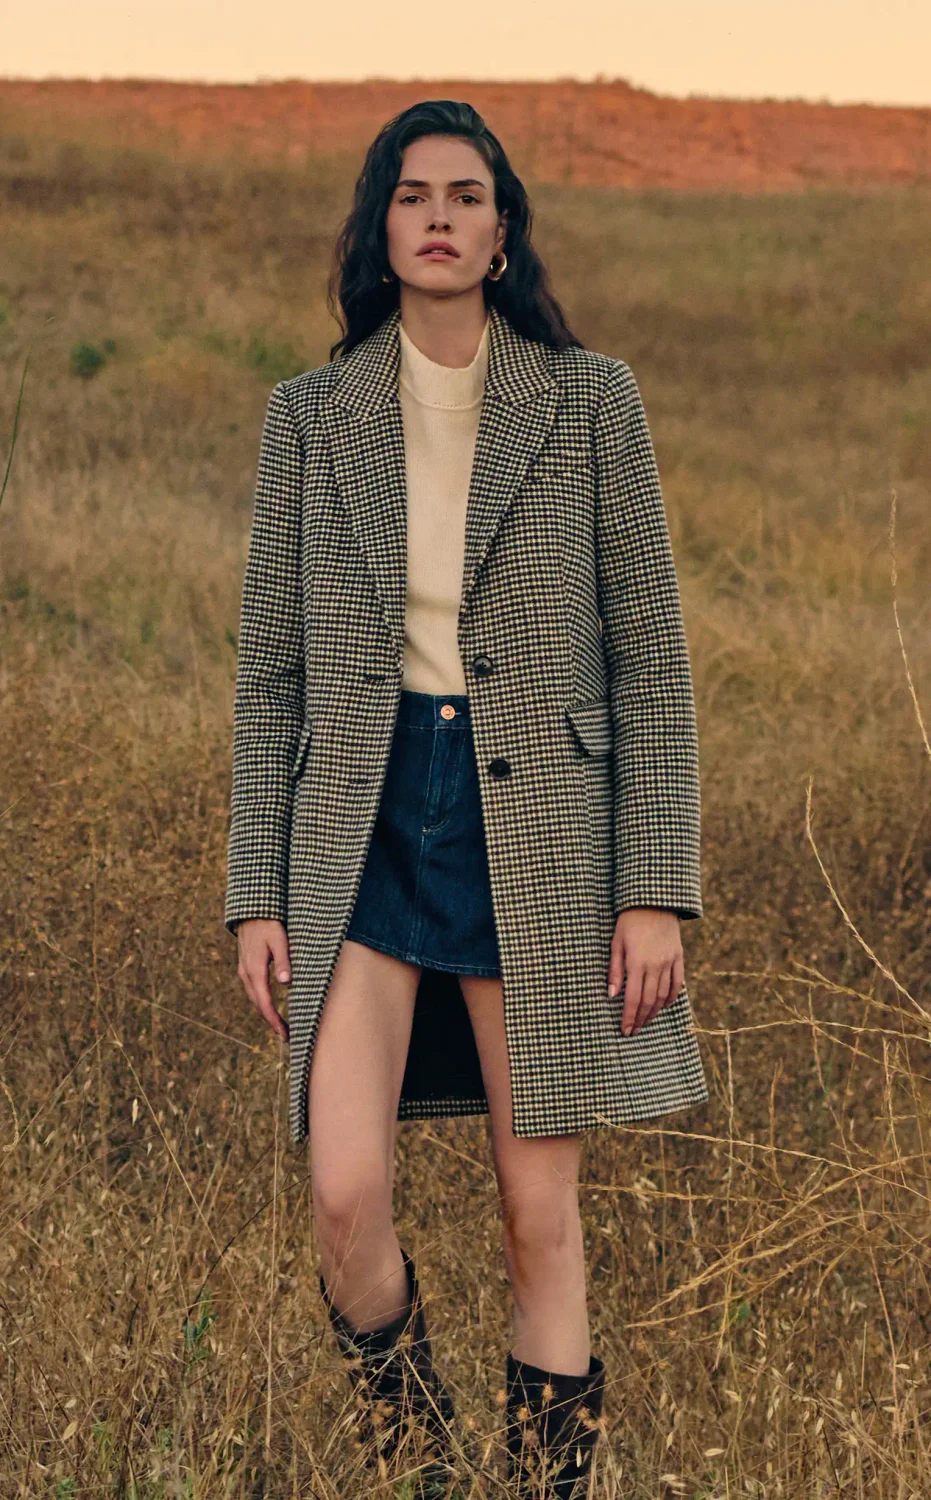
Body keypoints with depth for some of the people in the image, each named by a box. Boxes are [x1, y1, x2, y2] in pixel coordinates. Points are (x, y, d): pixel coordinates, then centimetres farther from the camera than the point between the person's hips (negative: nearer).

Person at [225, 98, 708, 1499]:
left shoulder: (590, 401, -1)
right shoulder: (311, 414, 5)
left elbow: (651, 658, -1)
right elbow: (271, 668, 7)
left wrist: (657, 889, -6)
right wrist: (257, 893, 3)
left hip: (536, 835, -1)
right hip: (361, 823, 1)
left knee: (540, 1216, 3)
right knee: (348, 1192, -11)